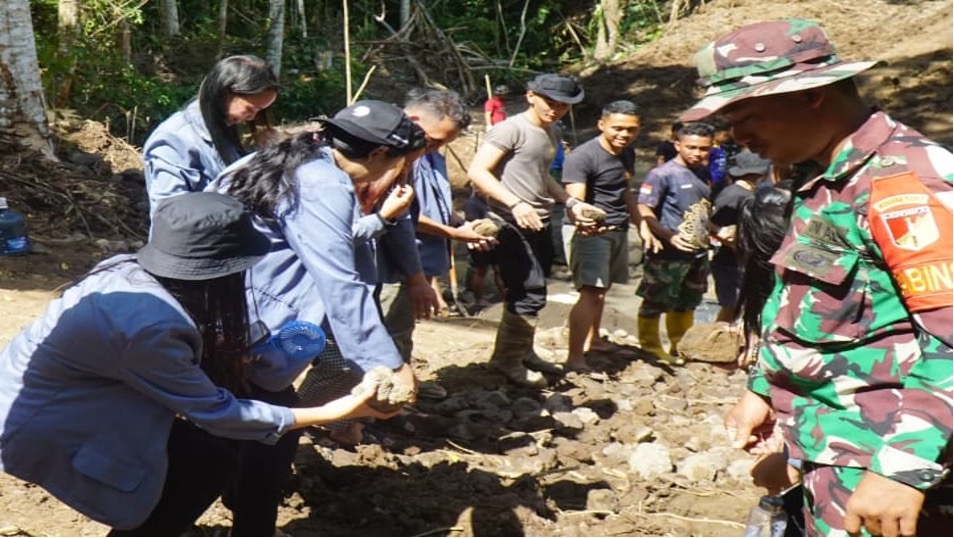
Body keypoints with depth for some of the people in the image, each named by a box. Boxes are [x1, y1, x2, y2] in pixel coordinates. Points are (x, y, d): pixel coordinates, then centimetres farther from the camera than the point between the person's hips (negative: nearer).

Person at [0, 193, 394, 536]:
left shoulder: (131, 269, -8)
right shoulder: (147, 324, -31)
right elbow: (215, 413, -19)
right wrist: (331, 412, -15)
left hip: (46, 389, 8)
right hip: (37, 425, -8)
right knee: (210, 463, -6)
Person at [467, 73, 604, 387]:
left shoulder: (552, 134, 16)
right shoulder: (512, 129, -11)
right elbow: (477, 171, -18)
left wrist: (570, 202, 17)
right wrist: (515, 203, -26)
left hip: (539, 225, 9)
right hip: (513, 225, -9)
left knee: (532, 292, 15)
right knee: (531, 293, -10)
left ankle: (523, 352, 30)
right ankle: (507, 360, 3)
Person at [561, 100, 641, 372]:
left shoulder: (627, 153, 11)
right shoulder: (583, 156, -17)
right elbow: (575, 200, -27)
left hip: (617, 230, 8)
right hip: (588, 230, -8)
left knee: (601, 289, 17)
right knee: (591, 292, -17)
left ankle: (593, 339, 34)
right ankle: (575, 358, -20)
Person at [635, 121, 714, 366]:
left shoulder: (704, 174, 12)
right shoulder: (663, 174, -12)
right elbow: (643, 210, -18)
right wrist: (669, 236, -26)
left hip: (698, 253, 8)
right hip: (668, 254, -8)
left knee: (686, 304, 19)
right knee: (655, 303, 1)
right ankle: (650, 349, 13)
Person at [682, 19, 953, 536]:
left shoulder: (905, 180, -20)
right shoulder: (826, 184, 11)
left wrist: (905, 468, -28)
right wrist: (762, 389, 21)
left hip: (877, 465, -9)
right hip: (829, 453, 9)